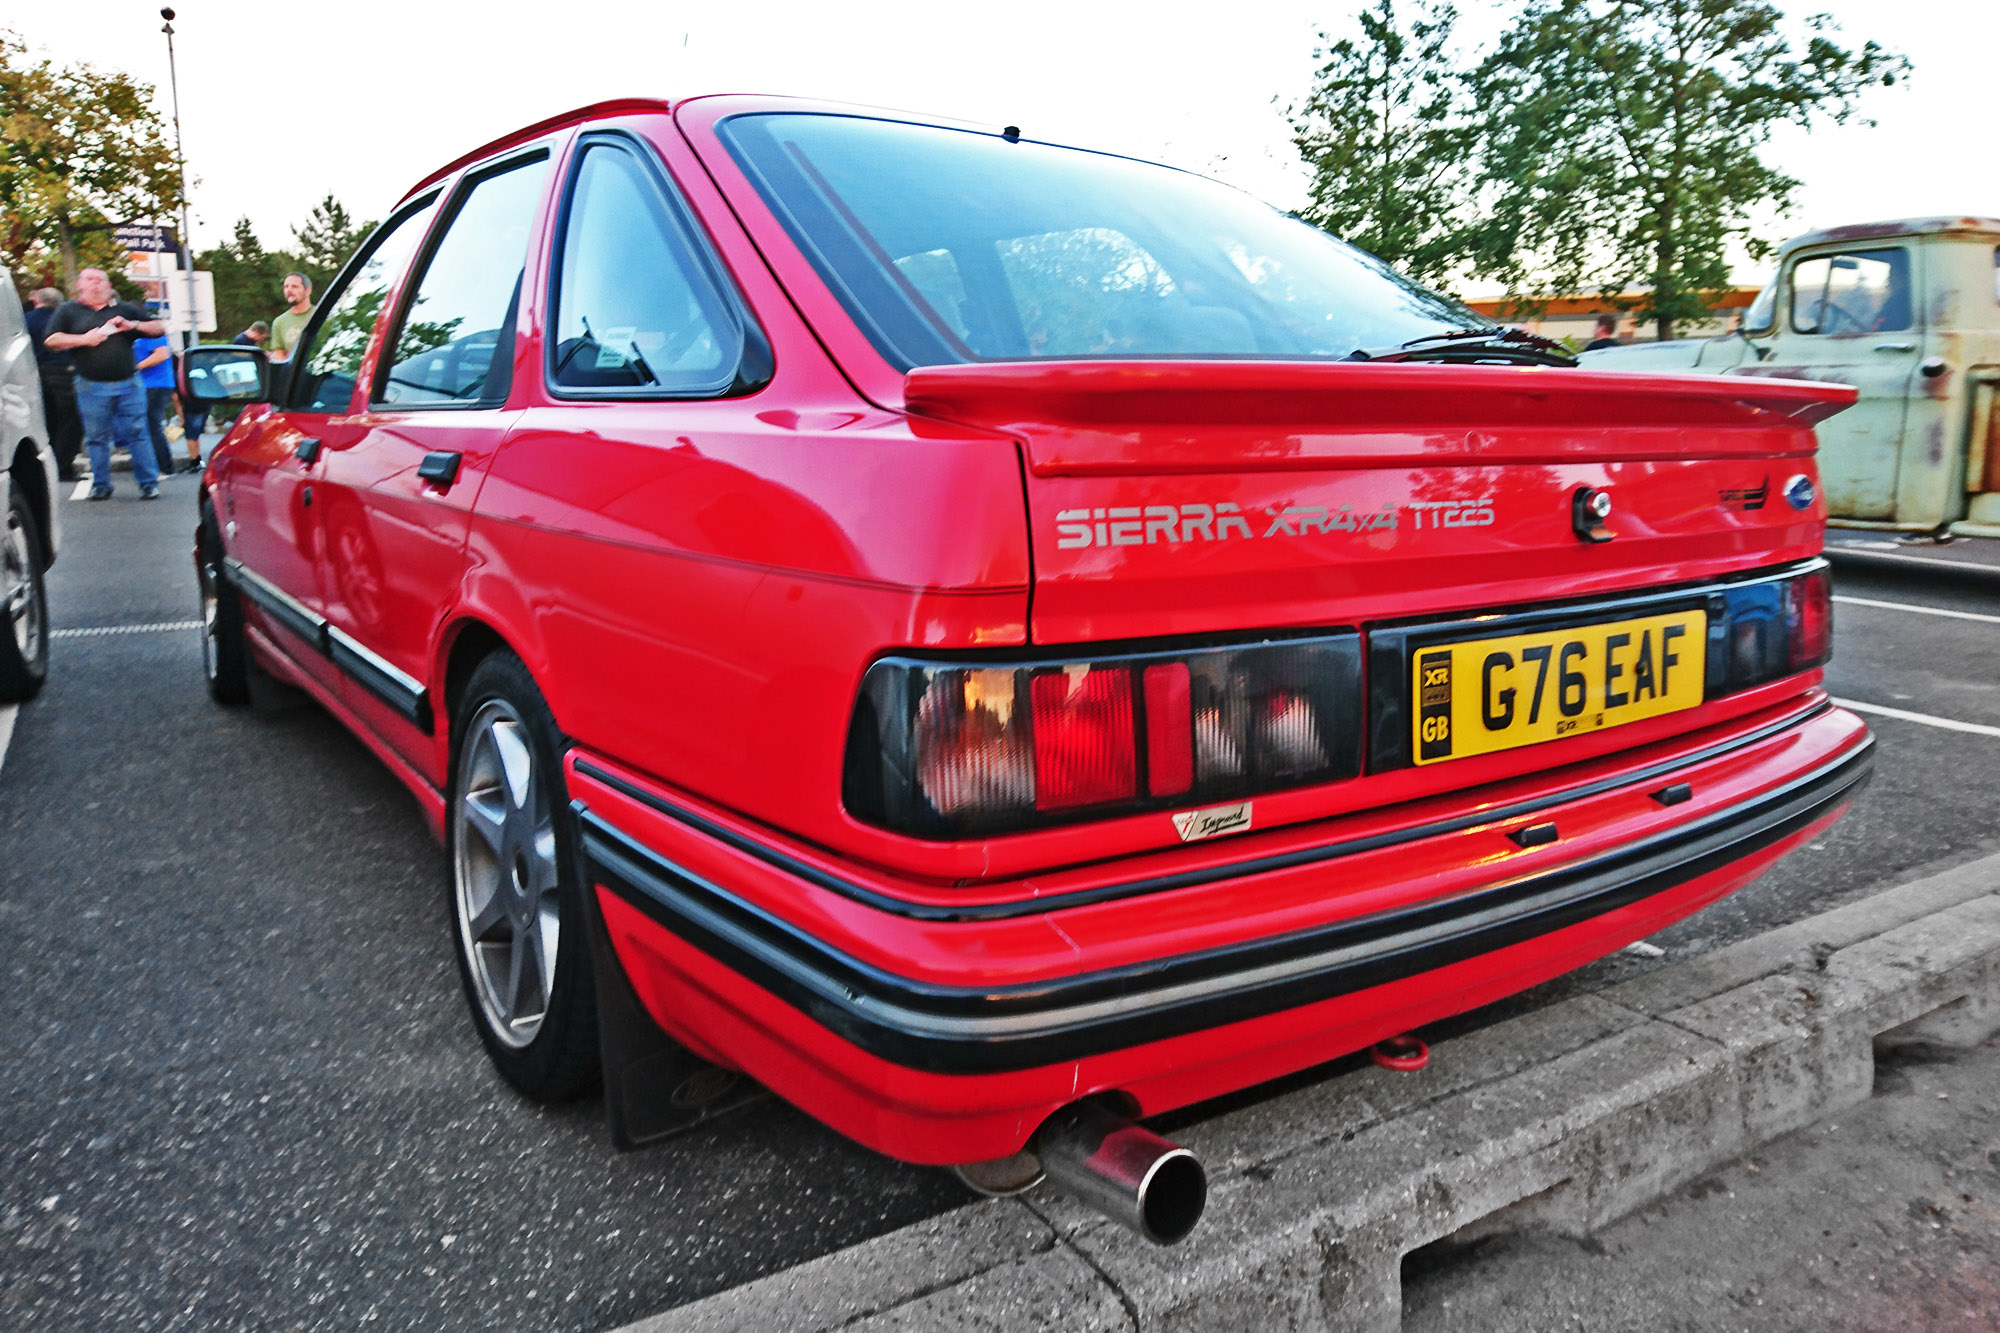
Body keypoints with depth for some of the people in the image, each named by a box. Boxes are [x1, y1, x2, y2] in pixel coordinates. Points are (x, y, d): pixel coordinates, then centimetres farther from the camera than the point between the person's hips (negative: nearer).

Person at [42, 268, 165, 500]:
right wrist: (83, 339, -9)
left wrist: (133, 325, -5)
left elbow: (159, 329, 12)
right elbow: (52, 340, 4)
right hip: (91, 388, 0)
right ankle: (100, 485, 12)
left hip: (129, 385, 0)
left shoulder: (126, 309, 15)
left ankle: (148, 483, 1)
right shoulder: (68, 310, 12)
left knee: (138, 435, -3)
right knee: (96, 438, 3)